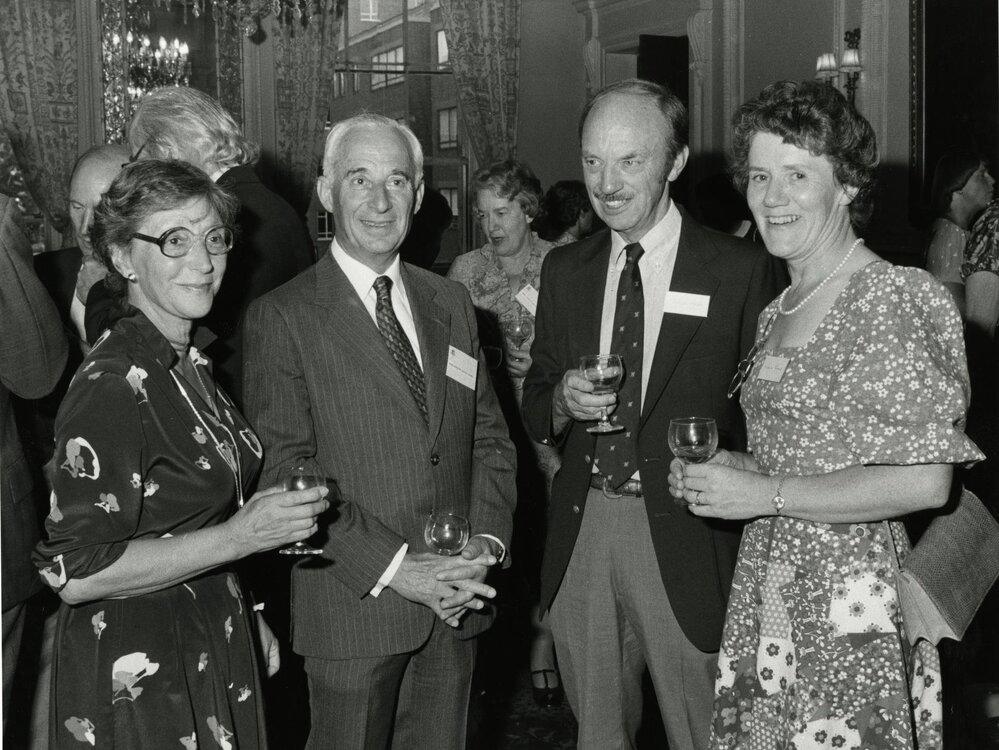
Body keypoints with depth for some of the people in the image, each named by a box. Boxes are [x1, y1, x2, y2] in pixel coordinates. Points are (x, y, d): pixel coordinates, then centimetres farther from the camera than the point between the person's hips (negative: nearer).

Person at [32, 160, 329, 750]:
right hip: (134, 674, -8)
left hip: (215, 651, 8)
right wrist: (239, 536, -26)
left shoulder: (191, 364, 6)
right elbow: (74, 573, -25)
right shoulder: (111, 385, -23)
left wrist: (246, 618, 11)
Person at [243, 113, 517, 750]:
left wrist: (487, 542, -5)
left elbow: (490, 439, 11)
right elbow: (287, 471, -13)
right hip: (353, 610, -4)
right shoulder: (282, 317, -7)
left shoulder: (452, 304, 11)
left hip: (456, 603, 5)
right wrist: (393, 566, -18)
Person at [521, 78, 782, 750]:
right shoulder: (565, 270, 8)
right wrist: (563, 402, -9)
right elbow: (534, 404, 12)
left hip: (686, 540, -4)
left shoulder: (741, 271, -7)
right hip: (581, 535, 4)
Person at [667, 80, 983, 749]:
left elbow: (927, 481, -19)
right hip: (765, 593, 7)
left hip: (853, 609, -7)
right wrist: (733, 469, 2)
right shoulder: (779, 312, 12)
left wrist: (766, 493, -18)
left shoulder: (893, 299, -13)